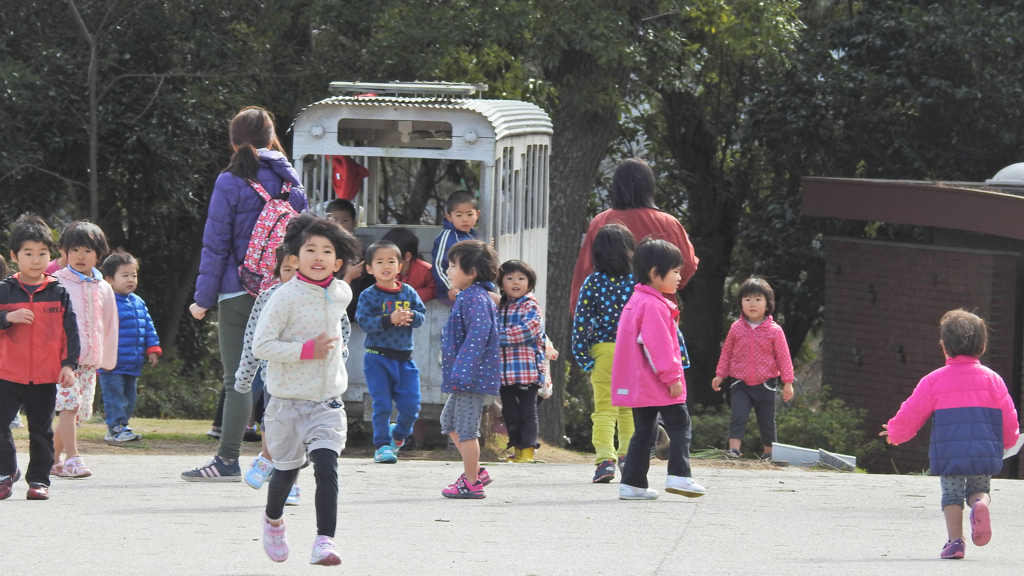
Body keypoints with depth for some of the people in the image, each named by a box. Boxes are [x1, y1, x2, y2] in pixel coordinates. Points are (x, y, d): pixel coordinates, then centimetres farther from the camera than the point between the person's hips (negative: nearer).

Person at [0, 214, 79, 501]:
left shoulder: (59, 293, 3)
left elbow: (70, 330, 4)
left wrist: (69, 364, -3)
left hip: (46, 376, 0)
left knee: (41, 430, 6)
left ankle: (39, 478, 15)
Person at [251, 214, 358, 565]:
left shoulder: (342, 293, 3)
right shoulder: (286, 297, -16)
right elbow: (261, 346, -20)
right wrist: (306, 349, -23)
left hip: (328, 402, 3)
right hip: (289, 401, -3)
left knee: (327, 467, -15)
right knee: (286, 470, 12)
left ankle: (325, 541, -16)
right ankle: (273, 519, 42)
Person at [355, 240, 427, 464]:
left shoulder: (408, 292, 5)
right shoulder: (368, 296, -6)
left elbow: (422, 316, 2)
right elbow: (364, 322, -15)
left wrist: (411, 317, -20)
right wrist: (389, 320, -26)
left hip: (404, 357, 3)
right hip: (378, 357, -3)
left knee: (410, 406, 3)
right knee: (383, 404, -5)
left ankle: (398, 434, 31)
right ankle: (382, 445, 7)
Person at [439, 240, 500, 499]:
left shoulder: (475, 298, -17)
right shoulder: (471, 296, 15)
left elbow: (477, 336, -25)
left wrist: (461, 372, -27)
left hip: (472, 375, -11)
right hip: (465, 375, 11)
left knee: (466, 428, -4)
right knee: (449, 420, 20)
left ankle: (471, 482, 3)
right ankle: (475, 471, 24)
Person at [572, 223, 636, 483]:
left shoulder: (593, 282, -2)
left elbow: (581, 320, -3)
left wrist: (581, 354, 2)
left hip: (603, 349, -2)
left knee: (604, 409, -2)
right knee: (629, 408, 16)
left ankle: (605, 458, -13)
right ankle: (628, 455, 16)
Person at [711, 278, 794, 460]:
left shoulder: (774, 331, -5)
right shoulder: (736, 328, 1)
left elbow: (784, 357, -1)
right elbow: (726, 352, 11)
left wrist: (788, 382, -3)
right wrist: (720, 374, 9)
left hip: (766, 383, -1)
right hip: (741, 383, 1)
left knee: (767, 421, 10)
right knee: (738, 417, -12)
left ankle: (769, 451, 23)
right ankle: (734, 448, -14)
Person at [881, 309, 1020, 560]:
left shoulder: (933, 381, -2)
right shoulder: (993, 380, 4)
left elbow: (910, 416, 3)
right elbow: (1009, 420, 8)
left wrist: (895, 433, 23)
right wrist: (1007, 441, 29)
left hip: (949, 454, -2)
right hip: (986, 453, 2)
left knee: (952, 495, 11)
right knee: (979, 489, 18)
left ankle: (955, 540, -4)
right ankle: (980, 504, -16)